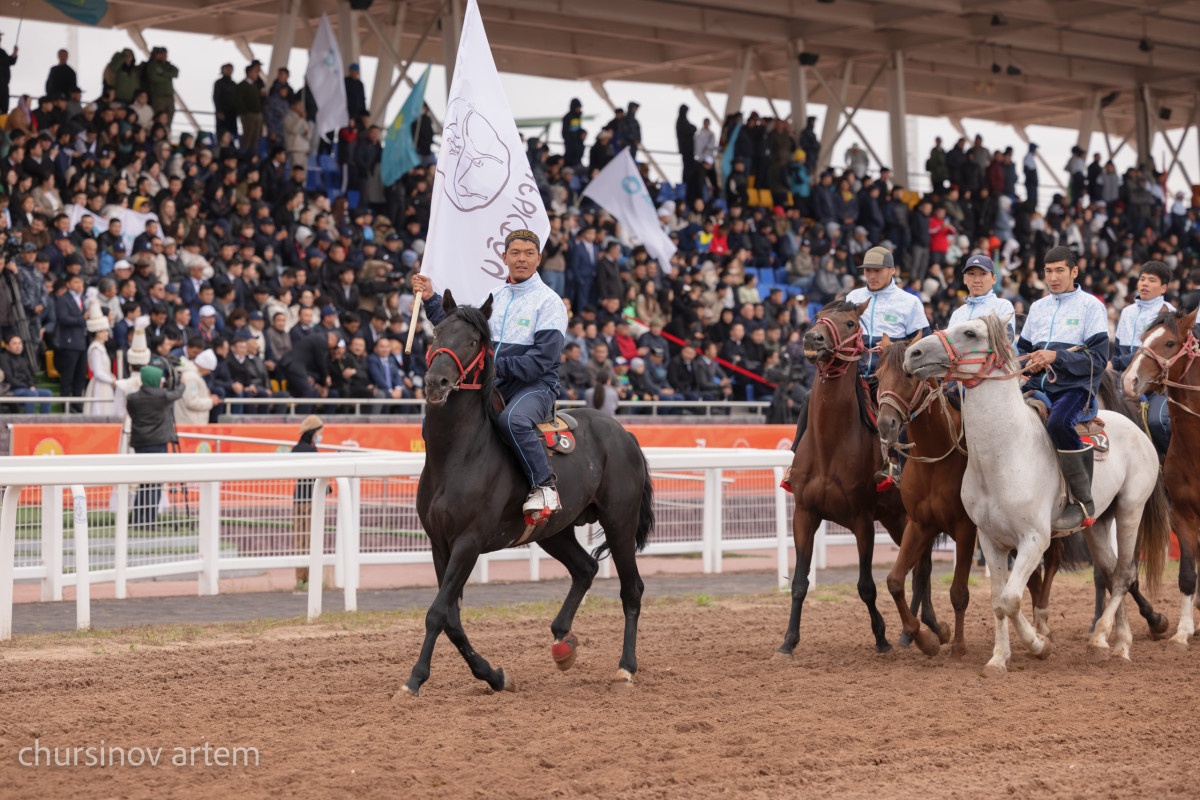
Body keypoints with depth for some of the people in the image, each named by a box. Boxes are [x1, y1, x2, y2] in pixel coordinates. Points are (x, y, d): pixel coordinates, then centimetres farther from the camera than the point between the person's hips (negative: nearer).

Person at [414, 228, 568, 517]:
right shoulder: (495, 298, 16)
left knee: (512, 420, -39)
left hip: (535, 386, -7)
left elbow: (543, 359, -14)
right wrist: (430, 300, 11)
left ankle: (544, 485, -28)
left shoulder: (549, 302, -4)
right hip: (494, 387, 7)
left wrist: (499, 367, -19)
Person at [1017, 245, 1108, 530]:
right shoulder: (1038, 308, 20)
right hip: (1039, 385, 6)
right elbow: (1022, 349, 28)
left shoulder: (1091, 306, 2)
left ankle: (1083, 502, -27)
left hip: (1075, 387, -6)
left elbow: (1098, 359, -7)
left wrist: (1056, 357, -18)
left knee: (1058, 422, -38)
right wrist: (1030, 363, 3)